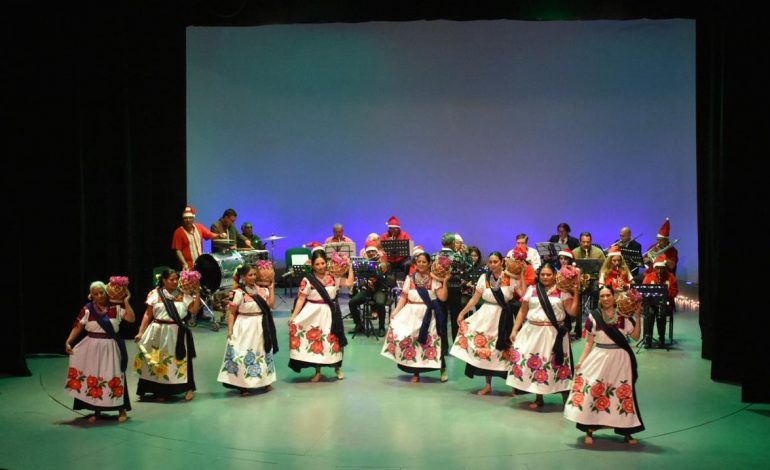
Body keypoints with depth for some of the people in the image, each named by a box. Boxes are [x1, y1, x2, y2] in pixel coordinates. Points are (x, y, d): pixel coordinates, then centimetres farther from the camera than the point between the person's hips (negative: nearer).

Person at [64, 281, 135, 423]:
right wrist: (68, 341, -12)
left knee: (114, 377, 0)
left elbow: (131, 319, -13)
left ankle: (122, 410, 13)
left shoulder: (116, 307, -4)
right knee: (93, 378, 6)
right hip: (93, 348, 1)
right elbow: (77, 327, -2)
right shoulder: (87, 309, -3)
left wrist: (126, 302, -13)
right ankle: (96, 411, 21)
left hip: (111, 347, -1)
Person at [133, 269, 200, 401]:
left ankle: (188, 388, 15)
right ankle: (160, 391, 18)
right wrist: (141, 332, -4)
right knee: (158, 361, 6)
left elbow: (194, 310, -5)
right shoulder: (155, 294, -1)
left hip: (177, 332, 0)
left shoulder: (184, 295, 2)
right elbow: (148, 314, 0)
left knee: (179, 360, 3)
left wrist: (197, 293, -11)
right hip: (159, 332, 0)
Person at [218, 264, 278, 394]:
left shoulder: (261, 290, 4)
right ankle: (243, 385, 5)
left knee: (261, 353, 16)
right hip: (245, 328, -6)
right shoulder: (238, 292, -13)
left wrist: (271, 288, -2)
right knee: (243, 354, -3)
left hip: (260, 327, 6)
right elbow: (231, 312, -11)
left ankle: (265, 381, 30)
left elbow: (270, 305, 0)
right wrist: (230, 330, -15)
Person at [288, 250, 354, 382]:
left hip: (330, 313, 1)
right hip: (314, 314, -1)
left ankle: (337, 368, 29)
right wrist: (293, 315, -14)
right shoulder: (307, 279, -6)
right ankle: (318, 372, 20)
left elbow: (349, 283, -4)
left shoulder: (333, 277, 0)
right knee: (315, 341, 5)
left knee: (332, 340, 7)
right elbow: (301, 298, -8)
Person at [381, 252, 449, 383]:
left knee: (432, 340, -10)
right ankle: (415, 372, 9)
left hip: (428, 315, -2)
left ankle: (443, 370, 9)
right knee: (410, 340, -6)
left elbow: (443, 297, -7)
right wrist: (396, 311, -4)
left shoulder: (434, 280, 2)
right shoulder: (410, 278, 9)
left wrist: (444, 282, -14)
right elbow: (403, 297, 7)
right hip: (412, 314, 2)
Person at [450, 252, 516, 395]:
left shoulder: (510, 278, -4)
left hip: (504, 317, -2)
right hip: (486, 316, 2)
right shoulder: (484, 278, 2)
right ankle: (488, 384, 16)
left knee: (505, 351, -3)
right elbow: (474, 299, 6)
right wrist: (462, 312, 3)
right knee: (484, 349, 4)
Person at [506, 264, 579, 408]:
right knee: (534, 363, 7)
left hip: (553, 333, -3)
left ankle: (566, 399, 8)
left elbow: (572, 312, -9)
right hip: (533, 332, 3)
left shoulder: (562, 291, -2)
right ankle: (538, 398, 22)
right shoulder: (532, 289, 6)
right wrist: (515, 330, 4)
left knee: (557, 364, -3)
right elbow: (522, 311, 8)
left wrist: (575, 293, -15)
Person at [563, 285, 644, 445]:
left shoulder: (624, 316, 1)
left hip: (620, 360, 1)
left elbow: (635, 336, 1)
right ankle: (589, 431, 8)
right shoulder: (594, 316, -2)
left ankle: (626, 431, 22)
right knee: (592, 392, -4)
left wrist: (637, 317, -7)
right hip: (599, 358, -1)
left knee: (623, 394, 8)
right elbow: (589, 342, 2)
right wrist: (581, 361, -5)